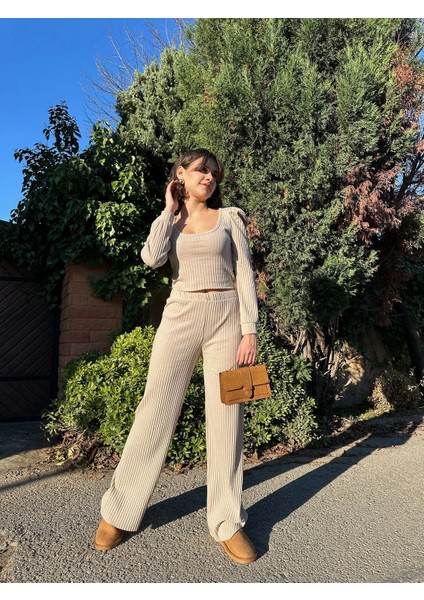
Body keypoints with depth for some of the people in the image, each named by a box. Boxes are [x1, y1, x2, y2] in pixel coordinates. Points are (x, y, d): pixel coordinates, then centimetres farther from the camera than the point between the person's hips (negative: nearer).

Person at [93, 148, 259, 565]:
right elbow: (152, 257, -9)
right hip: (180, 315, 1)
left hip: (225, 316, 0)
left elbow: (245, 275, 2)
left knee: (225, 417, 1)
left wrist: (249, 329, -7)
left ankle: (227, 523, 14)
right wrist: (169, 209, 1)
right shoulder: (168, 221, 13)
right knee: (156, 409, 0)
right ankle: (119, 511, 16)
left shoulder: (229, 217, 9)